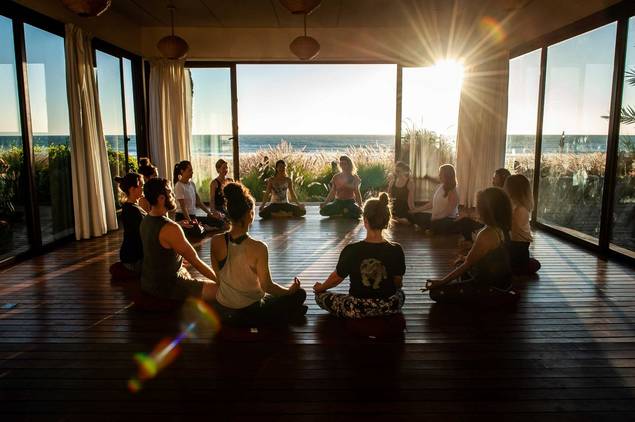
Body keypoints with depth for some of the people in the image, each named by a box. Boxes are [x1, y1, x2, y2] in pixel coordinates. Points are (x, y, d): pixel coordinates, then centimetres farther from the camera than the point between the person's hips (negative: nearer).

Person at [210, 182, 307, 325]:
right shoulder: (258, 248, -25)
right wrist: (290, 290, 3)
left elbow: (218, 276, 1)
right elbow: (267, 286, -16)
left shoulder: (216, 241, -12)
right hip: (249, 313, -5)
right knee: (299, 294, 14)